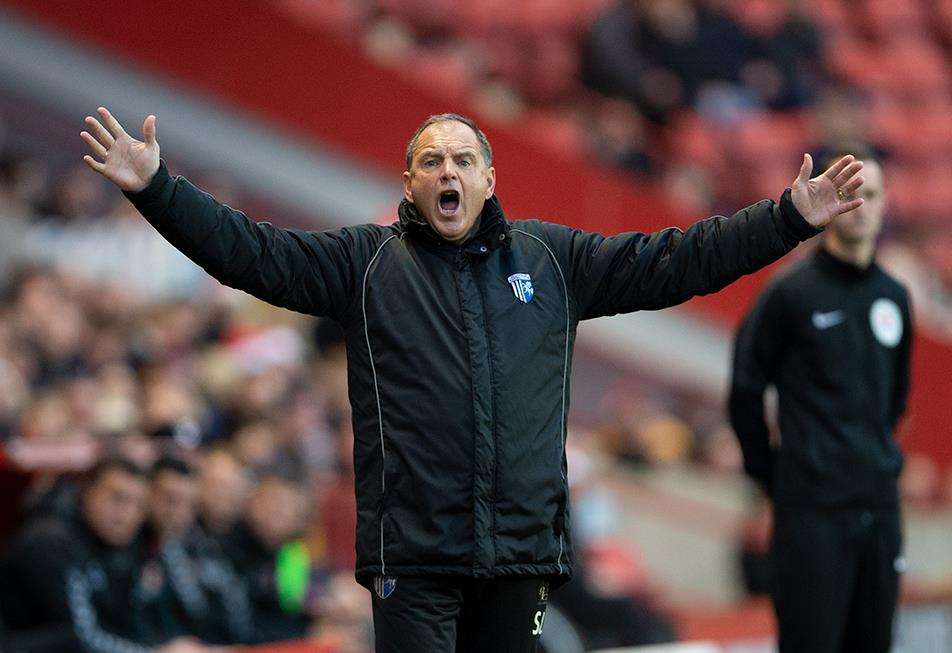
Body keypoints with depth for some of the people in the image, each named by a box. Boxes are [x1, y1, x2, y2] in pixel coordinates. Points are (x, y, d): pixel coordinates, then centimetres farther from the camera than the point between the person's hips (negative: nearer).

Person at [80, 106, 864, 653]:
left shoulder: (551, 258, 13)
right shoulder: (366, 261, 6)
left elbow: (667, 263, 11)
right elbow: (251, 251, 0)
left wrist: (790, 219, 5)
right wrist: (156, 188, -12)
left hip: (521, 551, 3)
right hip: (412, 554, -3)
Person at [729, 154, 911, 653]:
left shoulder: (893, 297, 11)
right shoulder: (792, 294, -6)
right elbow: (746, 388, -2)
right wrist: (769, 474, 1)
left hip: (879, 502, 6)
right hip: (813, 507, -6)